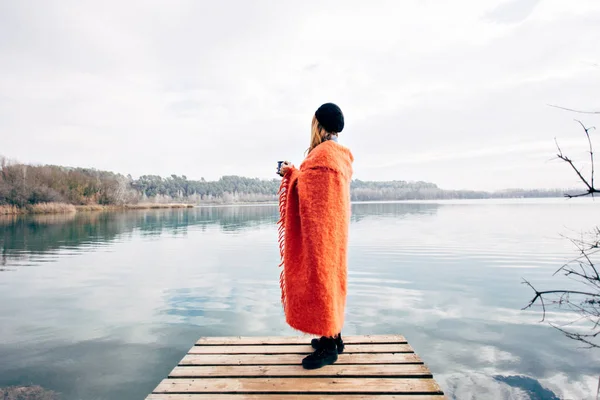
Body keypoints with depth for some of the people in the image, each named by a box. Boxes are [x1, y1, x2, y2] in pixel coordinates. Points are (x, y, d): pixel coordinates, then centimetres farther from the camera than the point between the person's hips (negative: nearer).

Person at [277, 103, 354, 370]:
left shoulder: (323, 152, -15)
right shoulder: (339, 154, 15)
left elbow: (309, 191, -19)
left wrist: (290, 173, -4)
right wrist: (295, 173, 16)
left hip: (321, 227, -10)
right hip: (332, 225, 10)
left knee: (319, 276, -4)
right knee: (329, 275, 15)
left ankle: (328, 347, 6)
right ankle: (334, 336, 27)